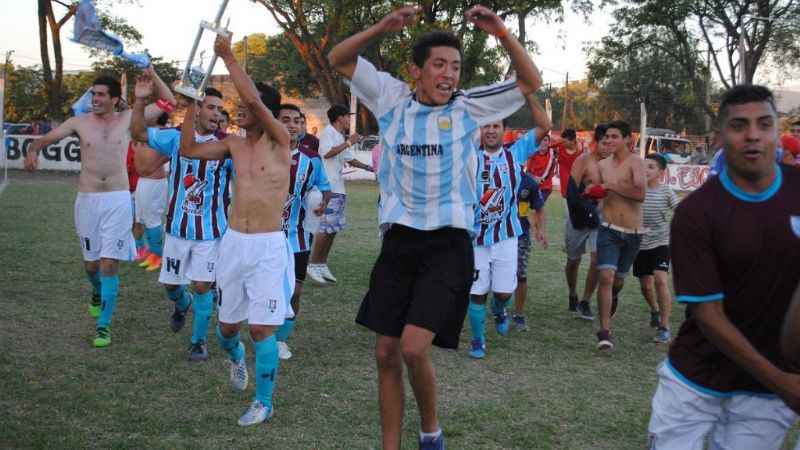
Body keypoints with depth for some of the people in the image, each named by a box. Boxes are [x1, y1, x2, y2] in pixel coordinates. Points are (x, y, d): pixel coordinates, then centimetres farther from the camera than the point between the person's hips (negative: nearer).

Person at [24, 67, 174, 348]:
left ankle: (103, 326, 1)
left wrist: (152, 75, -7)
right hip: (87, 201, 2)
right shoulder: (79, 123, 2)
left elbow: (168, 102, 5)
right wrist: (33, 150, -20)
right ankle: (98, 292, 47)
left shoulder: (127, 119, 2)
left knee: (109, 265, -7)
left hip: (118, 201, -1)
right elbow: (46, 139, 2)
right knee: (91, 264, 13)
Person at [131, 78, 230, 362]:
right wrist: (140, 102, -12)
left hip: (210, 230, -2)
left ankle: (199, 340, 17)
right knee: (170, 283, 15)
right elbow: (138, 133, 2)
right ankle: (182, 304, 51)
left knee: (202, 285, -3)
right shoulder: (176, 136, -4)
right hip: (177, 226, 3)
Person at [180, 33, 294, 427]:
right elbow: (188, 149, 9)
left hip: (268, 247, -5)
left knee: (262, 328, -6)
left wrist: (228, 56, -17)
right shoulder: (234, 144, 9)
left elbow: (255, 99, -22)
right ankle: (235, 356, 50)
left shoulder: (279, 140, -7)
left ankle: (264, 402, 10)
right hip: (233, 243, 5)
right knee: (227, 323, 15)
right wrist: (190, 103, 1)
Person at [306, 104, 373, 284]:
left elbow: (349, 159, 33)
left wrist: (367, 167, 33)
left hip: (338, 189, 10)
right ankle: (313, 265, -9)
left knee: (333, 228, 8)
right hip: (329, 188, -10)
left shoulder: (339, 136, 24)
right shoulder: (328, 132, -5)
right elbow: (327, 153, -20)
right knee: (327, 227, -12)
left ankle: (322, 264, 12)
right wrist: (348, 143, -14)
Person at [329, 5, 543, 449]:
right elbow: (339, 60, 7)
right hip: (398, 242, 3)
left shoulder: (470, 107, 1)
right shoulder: (393, 99, 6)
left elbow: (531, 81, 2)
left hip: (448, 244, -3)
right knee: (386, 354, 6)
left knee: (414, 349, -16)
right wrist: (384, 27, -8)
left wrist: (501, 32, -11)